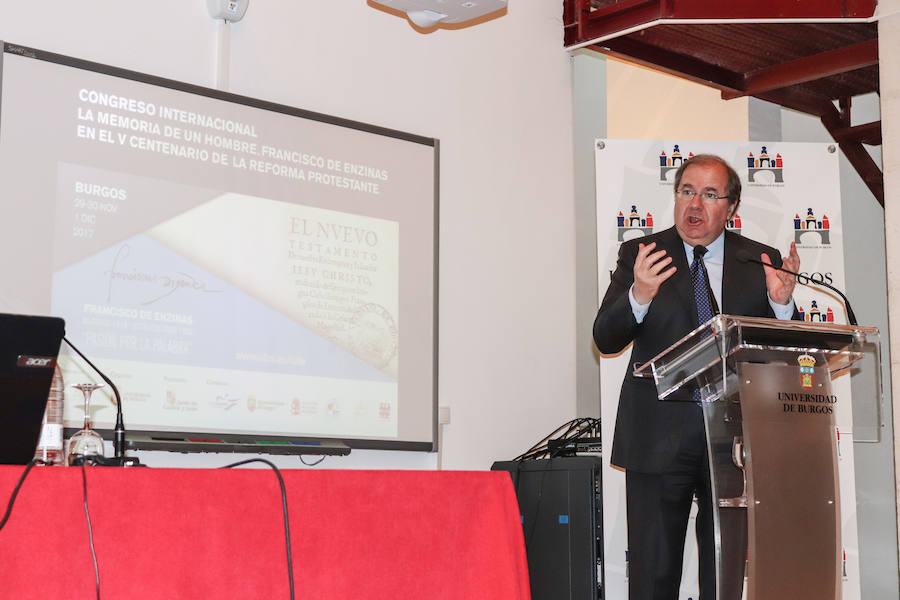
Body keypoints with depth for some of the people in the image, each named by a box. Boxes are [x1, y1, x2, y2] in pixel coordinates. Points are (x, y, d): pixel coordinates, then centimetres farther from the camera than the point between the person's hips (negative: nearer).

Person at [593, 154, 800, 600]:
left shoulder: (761, 261, 6)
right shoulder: (639, 254, 2)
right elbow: (605, 340, -7)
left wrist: (780, 301, -18)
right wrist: (639, 296, -27)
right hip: (660, 435, -2)